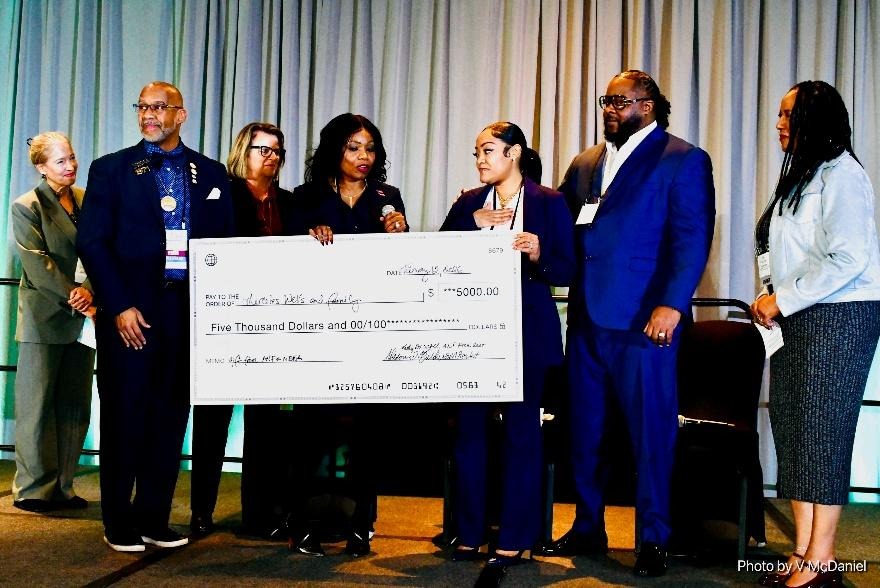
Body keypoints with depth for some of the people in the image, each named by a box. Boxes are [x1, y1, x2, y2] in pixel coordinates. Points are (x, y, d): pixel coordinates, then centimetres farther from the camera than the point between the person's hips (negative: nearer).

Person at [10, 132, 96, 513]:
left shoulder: (87, 200, 11)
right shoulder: (26, 207, -2)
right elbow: (37, 264, -11)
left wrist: (89, 293, -11)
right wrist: (73, 295, -18)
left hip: (82, 317, 5)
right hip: (44, 320, -5)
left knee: (75, 406, 7)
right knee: (37, 404, 1)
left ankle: (62, 487, 17)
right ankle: (32, 489, 11)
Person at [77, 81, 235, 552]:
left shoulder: (211, 174, 11)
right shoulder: (111, 169, 4)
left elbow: (224, 243, 10)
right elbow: (92, 242, -2)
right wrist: (120, 307, -11)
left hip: (188, 310, 2)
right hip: (129, 312, -2)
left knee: (171, 416, 6)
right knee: (124, 416, 4)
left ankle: (154, 518, 18)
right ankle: (119, 522, 17)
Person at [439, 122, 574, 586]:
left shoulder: (549, 203, 2)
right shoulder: (469, 204, 11)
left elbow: (567, 270, -2)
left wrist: (538, 257, -21)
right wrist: (473, 225, -10)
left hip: (527, 330, -3)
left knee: (521, 429, 3)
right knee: (470, 426, 5)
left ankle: (513, 541, 12)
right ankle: (469, 533, 17)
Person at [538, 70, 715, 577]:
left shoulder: (683, 160, -1)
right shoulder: (586, 163, 19)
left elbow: (692, 238, -10)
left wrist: (671, 305, -19)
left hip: (643, 319, -6)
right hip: (587, 316, 6)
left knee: (651, 430, 1)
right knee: (585, 430, 13)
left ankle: (653, 540, 15)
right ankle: (588, 528, 27)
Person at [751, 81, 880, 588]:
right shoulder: (800, 176, 17)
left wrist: (783, 299, -15)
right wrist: (769, 298, 9)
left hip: (837, 318, -8)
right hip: (796, 319, 9)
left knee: (822, 432, -5)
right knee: (793, 429, 6)